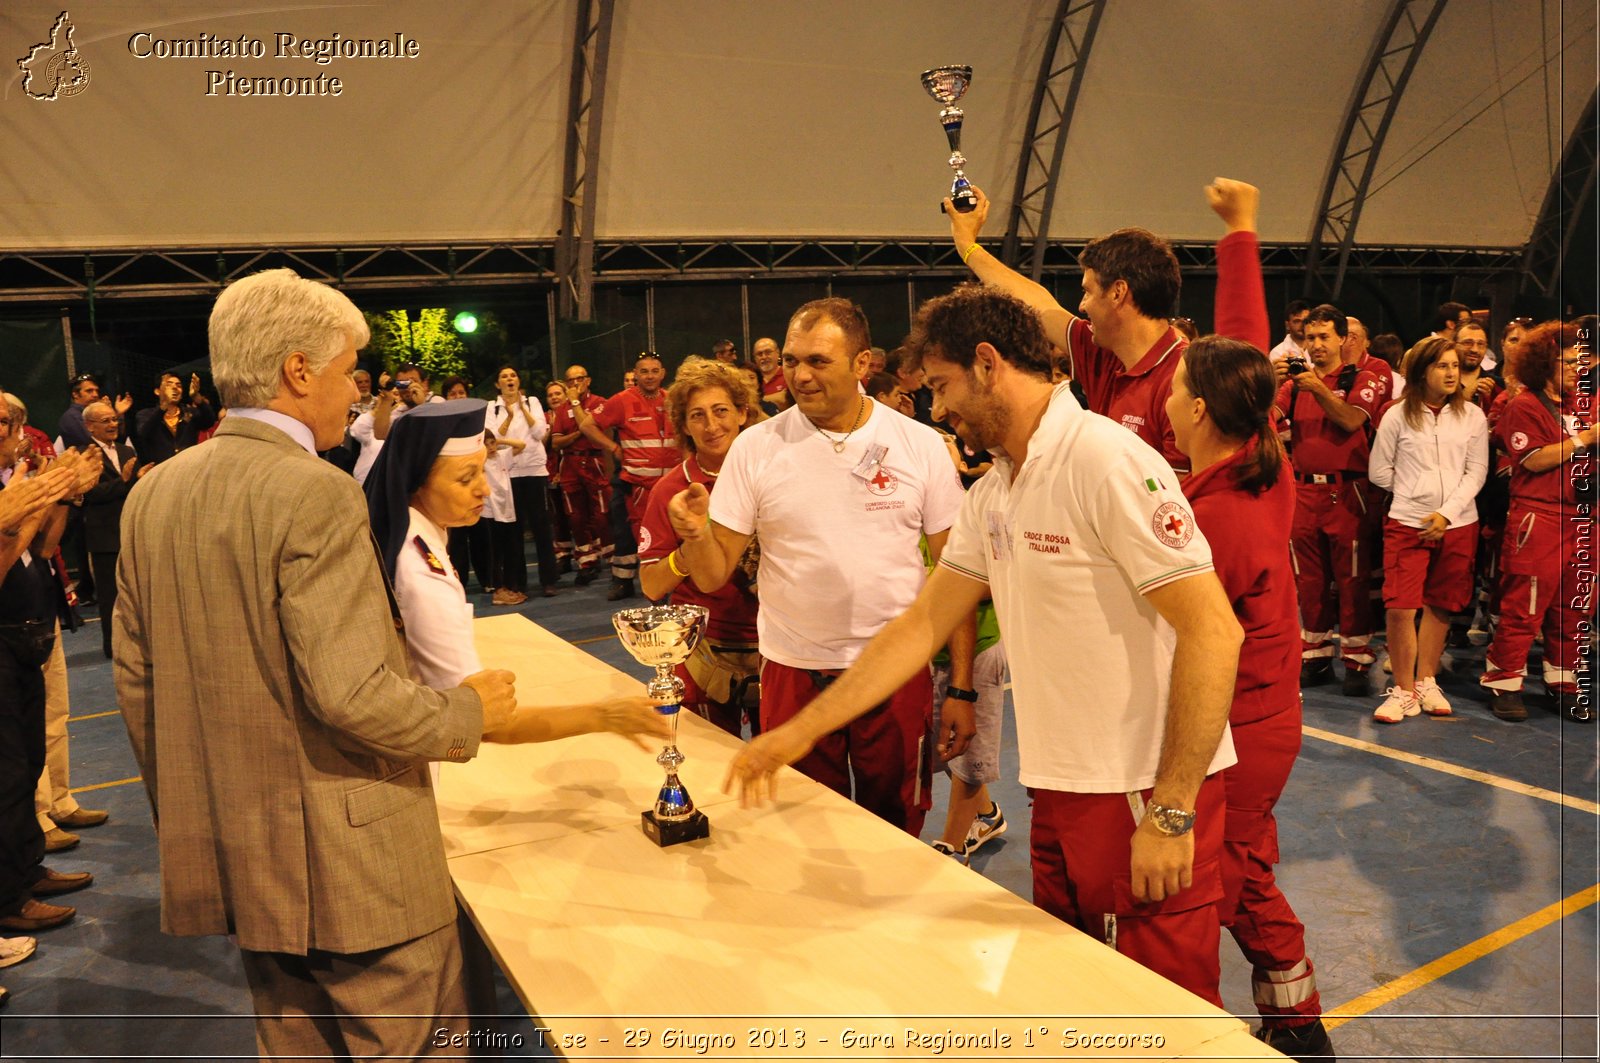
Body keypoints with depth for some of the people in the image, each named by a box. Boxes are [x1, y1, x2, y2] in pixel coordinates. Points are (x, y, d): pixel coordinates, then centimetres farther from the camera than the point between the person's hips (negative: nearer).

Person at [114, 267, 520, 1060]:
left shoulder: (154, 493, 5)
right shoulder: (314, 493, -19)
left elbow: (135, 681, 11)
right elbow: (352, 692, -26)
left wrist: (184, 812, 22)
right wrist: (468, 713, -8)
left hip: (232, 857, 8)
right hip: (348, 862, -8)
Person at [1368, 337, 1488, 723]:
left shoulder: (1473, 416, 4)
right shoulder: (1397, 415, 0)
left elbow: (1476, 472, 0)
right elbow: (1379, 471, 4)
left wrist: (1446, 511, -11)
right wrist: (1415, 494, 3)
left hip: (1458, 525, 2)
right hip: (1407, 523, -2)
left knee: (1440, 606, 9)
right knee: (1400, 607, -9)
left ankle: (1426, 682, 23)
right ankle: (1403, 690, 3)